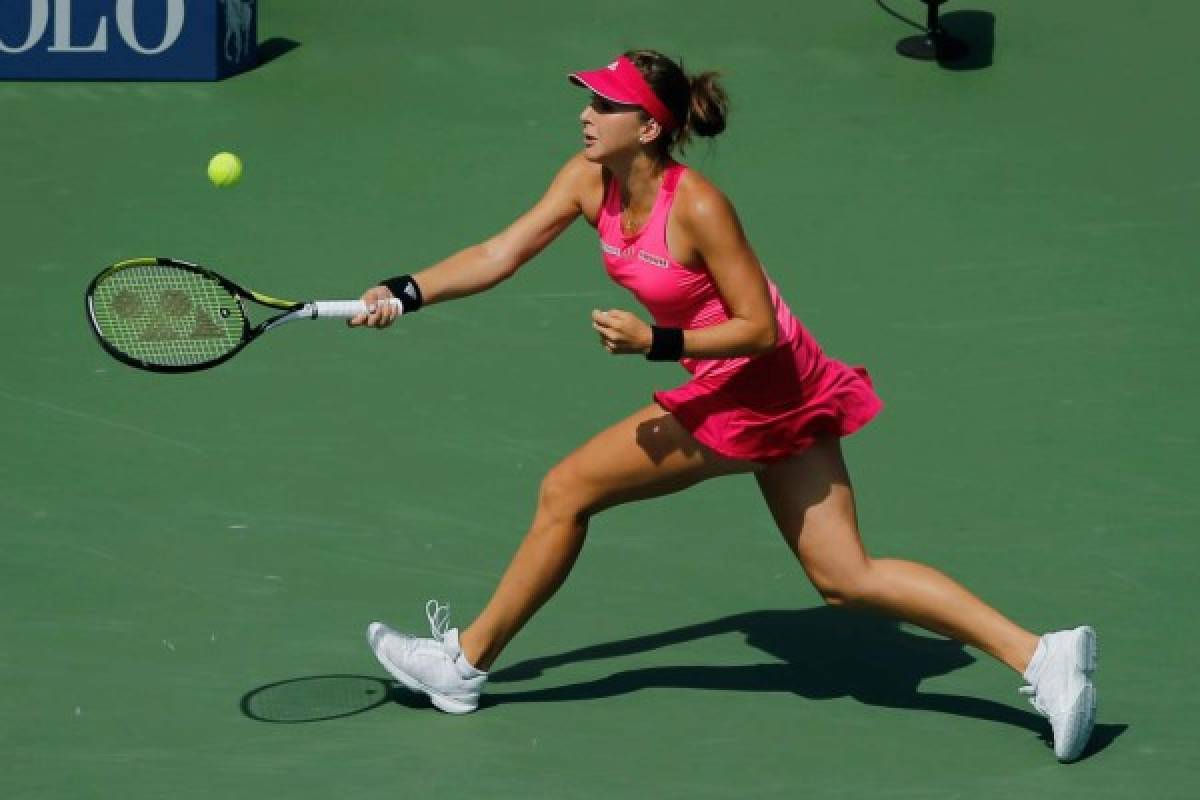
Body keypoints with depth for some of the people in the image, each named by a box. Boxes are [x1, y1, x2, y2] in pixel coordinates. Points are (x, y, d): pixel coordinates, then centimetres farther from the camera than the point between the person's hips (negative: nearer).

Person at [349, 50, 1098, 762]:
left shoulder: (697, 207, -24)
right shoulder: (590, 181, -1)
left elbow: (760, 330, -20)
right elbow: (501, 254, 0)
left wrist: (656, 342, -27)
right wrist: (405, 294, -10)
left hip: (758, 391, -9)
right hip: (780, 398, 9)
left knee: (566, 492, -2)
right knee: (847, 578, 7)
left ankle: (467, 662, 13)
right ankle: (1041, 655, 2)